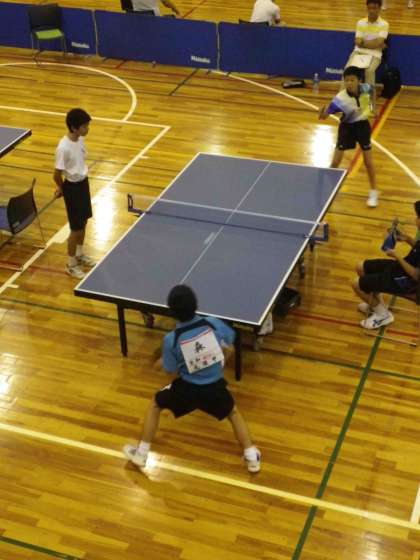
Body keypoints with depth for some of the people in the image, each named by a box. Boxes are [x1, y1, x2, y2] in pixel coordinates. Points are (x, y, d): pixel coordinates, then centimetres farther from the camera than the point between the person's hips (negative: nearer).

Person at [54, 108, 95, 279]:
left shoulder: (80, 139, -3)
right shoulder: (64, 148, -28)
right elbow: (57, 175, -19)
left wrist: (82, 178, 12)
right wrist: (62, 189, -2)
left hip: (83, 182, 8)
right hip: (72, 187, -8)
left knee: (84, 221, 22)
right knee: (76, 228, 3)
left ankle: (79, 255, 43)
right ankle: (71, 264, 20)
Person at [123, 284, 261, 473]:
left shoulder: (171, 339, -22)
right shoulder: (213, 323, -18)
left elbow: (171, 370, -7)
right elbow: (230, 342, 3)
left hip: (187, 389, -1)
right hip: (215, 388, 1)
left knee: (155, 405, 26)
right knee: (234, 413, 32)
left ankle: (141, 453, 31)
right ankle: (251, 457, 31)